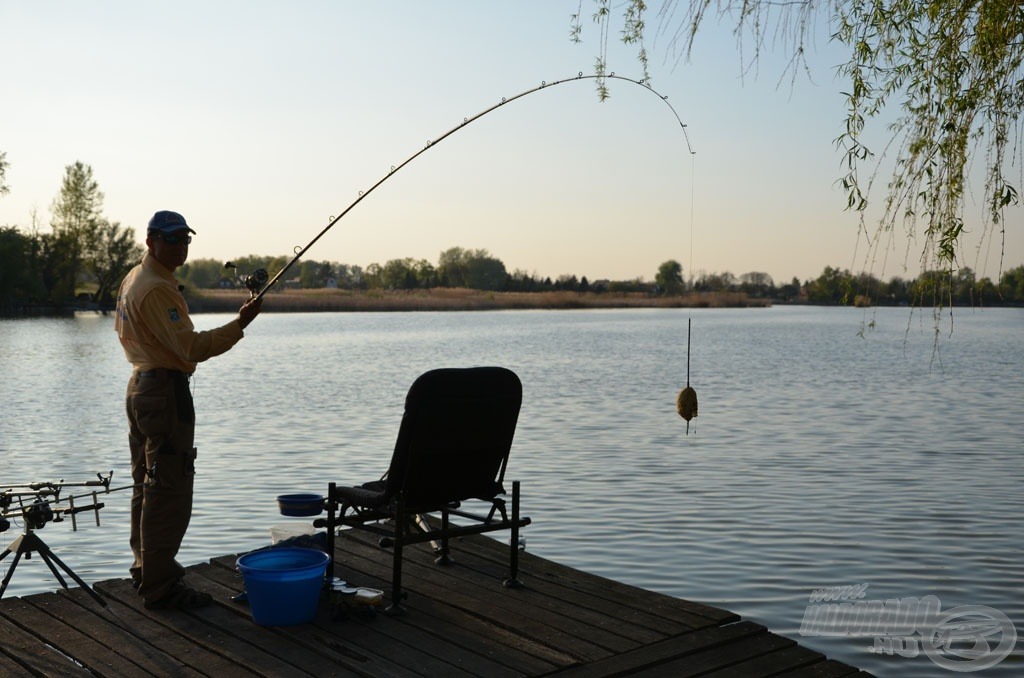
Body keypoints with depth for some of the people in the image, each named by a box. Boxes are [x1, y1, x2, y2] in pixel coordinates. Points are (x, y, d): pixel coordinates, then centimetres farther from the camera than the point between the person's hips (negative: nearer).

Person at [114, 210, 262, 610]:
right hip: (166, 390, -11)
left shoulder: (133, 279, 13)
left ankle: (146, 569, 31)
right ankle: (159, 587, -3)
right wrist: (240, 323, -29)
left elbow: (122, 328, 27)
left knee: (147, 484, 19)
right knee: (169, 491, -7)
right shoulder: (157, 289, -20)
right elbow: (192, 348, -26)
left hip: (140, 385, 11)